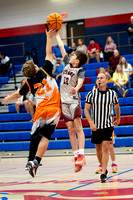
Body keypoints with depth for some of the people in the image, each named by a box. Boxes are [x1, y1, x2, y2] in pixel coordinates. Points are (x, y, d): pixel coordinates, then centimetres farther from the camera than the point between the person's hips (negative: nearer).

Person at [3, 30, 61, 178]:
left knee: (35, 136, 13)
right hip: (54, 110, 0)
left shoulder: (29, 83, 3)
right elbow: (48, 53, 9)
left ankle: (31, 160, 10)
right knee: (45, 137, -3)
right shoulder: (45, 72, 1)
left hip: (41, 111, 0)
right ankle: (36, 161, -13)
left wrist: (8, 99, 39)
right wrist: (49, 37, 18)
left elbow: (18, 94, 20)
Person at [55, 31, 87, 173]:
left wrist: (76, 88, -48)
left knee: (78, 128, -13)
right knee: (71, 130, 3)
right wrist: (56, 34, 24)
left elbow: (80, 81, -27)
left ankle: (81, 155, -20)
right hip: (64, 101, 6)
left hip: (74, 101, -6)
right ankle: (76, 156, 4)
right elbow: (61, 47, 19)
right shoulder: (67, 63, 11)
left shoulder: (80, 70, -6)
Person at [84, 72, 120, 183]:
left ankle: (103, 174, -14)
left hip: (108, 125, -2)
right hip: (96, 126, 2)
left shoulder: (112, 94, -2)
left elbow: (117, 106, 17)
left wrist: (118, 119, 28)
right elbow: (86, 110, -3)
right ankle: (103, 168, 33)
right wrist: (91, 123, -16)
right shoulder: (91, 94, -3)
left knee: (105, 148, -12)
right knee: (98, 149, 11)